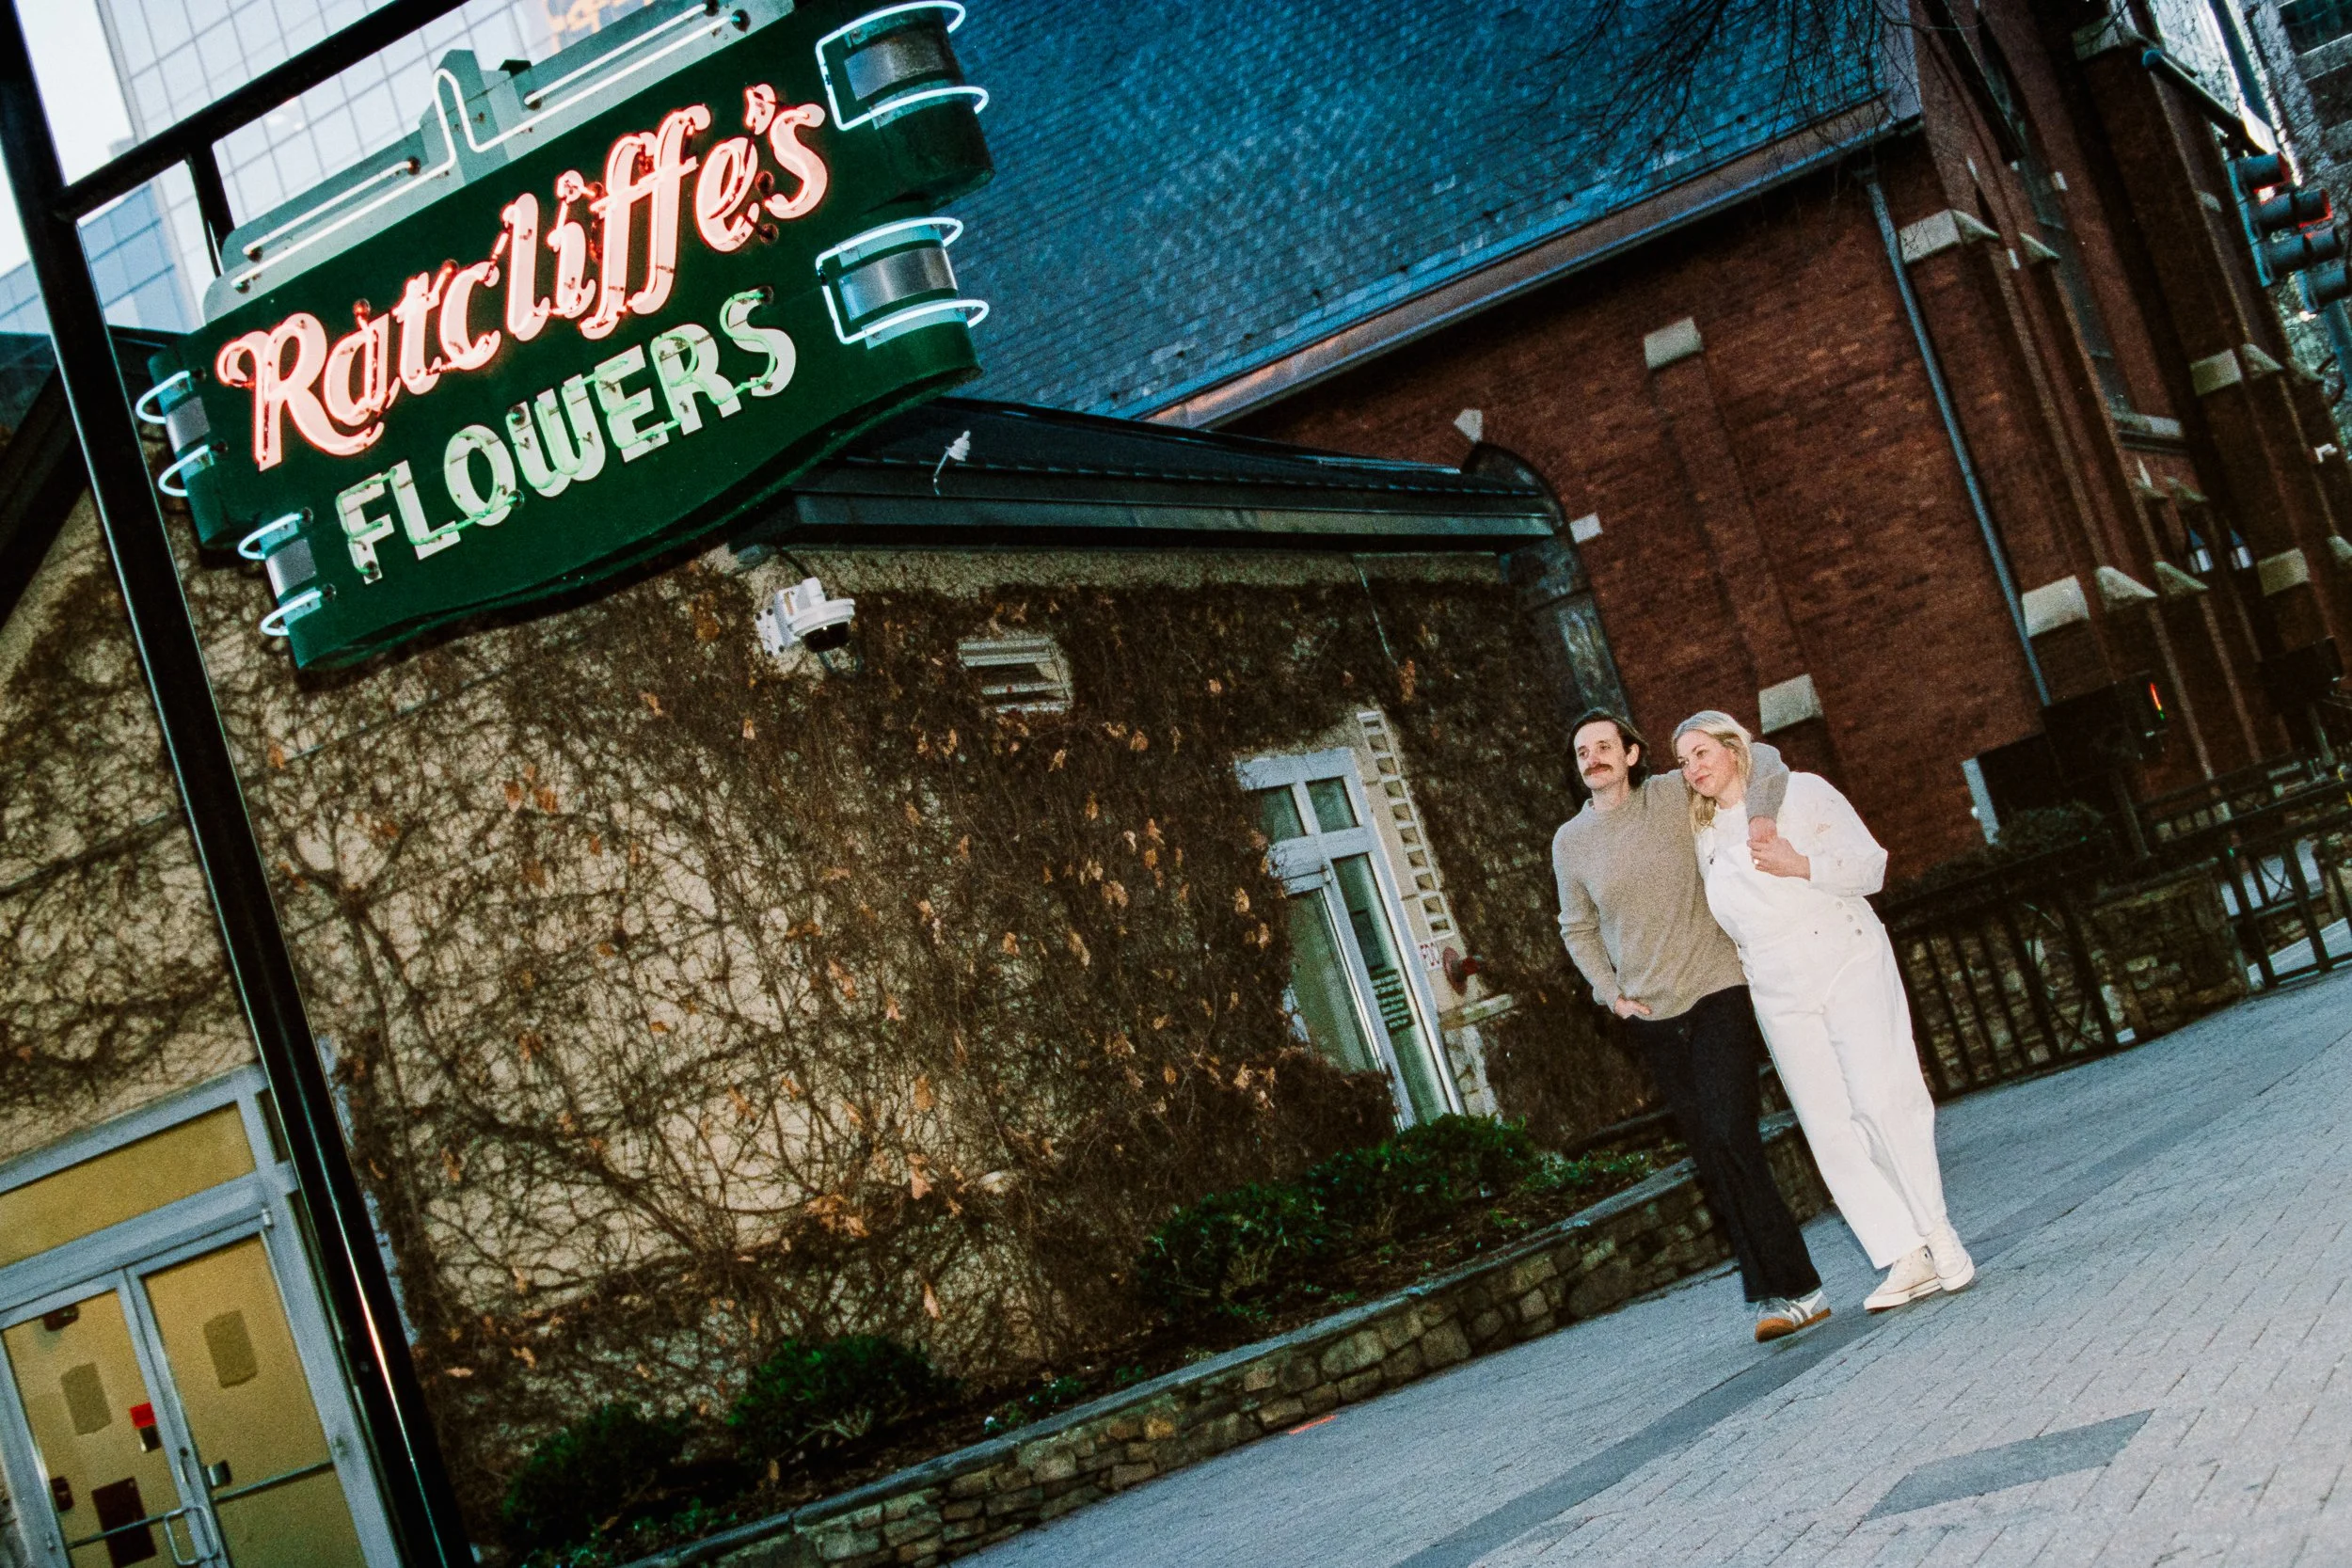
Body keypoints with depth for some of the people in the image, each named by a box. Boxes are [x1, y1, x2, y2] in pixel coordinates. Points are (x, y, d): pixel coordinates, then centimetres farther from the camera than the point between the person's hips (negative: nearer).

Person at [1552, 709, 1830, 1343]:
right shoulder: (1570, 841, 6)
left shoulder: (1673, 796, -3)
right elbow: (1578, 929, 17)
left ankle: (1785, 1288, -8)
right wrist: (1611, 992, 3)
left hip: (1716, 990, -4)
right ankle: (1785, 1290, 10)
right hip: (1650, 1018, 4)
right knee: (1711, 1159, 3)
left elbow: (1760, 759, 0)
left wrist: (1759, 822, -16)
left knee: (1729, 1135, -16)